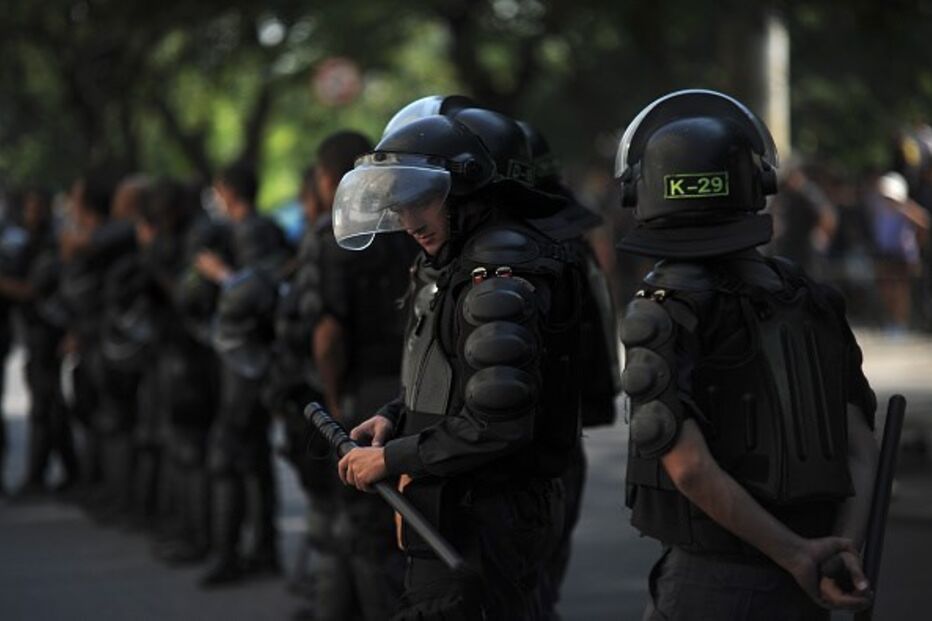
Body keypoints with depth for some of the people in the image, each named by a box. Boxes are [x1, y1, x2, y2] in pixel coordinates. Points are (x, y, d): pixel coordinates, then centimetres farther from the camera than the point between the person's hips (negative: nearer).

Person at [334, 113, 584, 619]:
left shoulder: (499, 276, -20)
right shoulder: (449, 267, 11)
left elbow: (498, 424, -25)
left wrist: (392, 458, -17)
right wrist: (392, 419, 6)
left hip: (481, 522, -10)